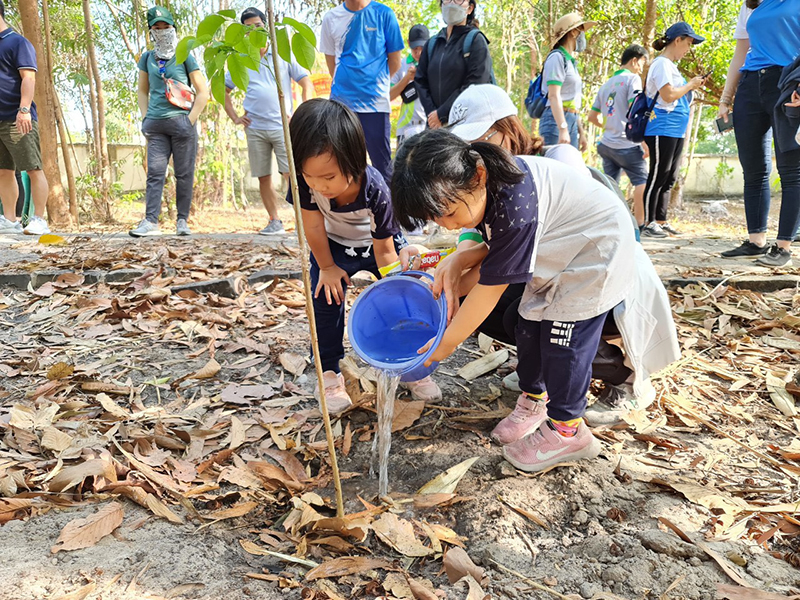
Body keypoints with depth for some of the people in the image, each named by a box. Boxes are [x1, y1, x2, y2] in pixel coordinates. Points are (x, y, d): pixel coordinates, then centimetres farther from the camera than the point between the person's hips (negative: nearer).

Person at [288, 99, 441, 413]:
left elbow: (384, 249, -26)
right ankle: (329, 374, 4)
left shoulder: (376, 191, -38)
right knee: (326, 302, -10)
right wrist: (327, 267, -8)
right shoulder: (306, 180, -33)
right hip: (333, 245, 2)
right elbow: (313, 225, -17)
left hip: (379, 243, -1)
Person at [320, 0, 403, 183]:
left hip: (375, 103, -2)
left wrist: (377, 83, 10)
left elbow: (394, 62, 5)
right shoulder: (331, 18, 8)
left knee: (382, 164, -1)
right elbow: (332, 63, 15)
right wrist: (344, 85, 12)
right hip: (341, 102, 3)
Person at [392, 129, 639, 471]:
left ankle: (566, 430, 9)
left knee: (563, 336, -8)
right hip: (558, 252, 9)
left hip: (595, 248, -9)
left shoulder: (514, 207, -38)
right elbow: (495, 246, -1)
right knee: (529, 326, 9)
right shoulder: (484, 188, -13)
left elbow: (490, 288, -30)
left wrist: (447, 343, -19)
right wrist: (457, 262, -22)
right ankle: (535, 398, 30)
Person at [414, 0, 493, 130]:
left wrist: (442, 114, -13)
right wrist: (432, 112, -6)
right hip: (435, 124, 4)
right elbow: (421, 81, 11)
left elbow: (475, 85, -10)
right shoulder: (432, 43, 17)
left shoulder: (476, 40, 2)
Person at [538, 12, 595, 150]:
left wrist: (581, 133, 21)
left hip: (571, 121, 9)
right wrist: (563, 129, -24)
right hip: (556, 120, -9)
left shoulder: (571, 61, 21)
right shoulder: (557, 57, -4)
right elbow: (554, 96, -15)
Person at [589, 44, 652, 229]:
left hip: (607, 144, 7)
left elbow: (592, 116, 21)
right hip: (628, 144, -7)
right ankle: (640, 224, -5)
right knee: (642, 181, -1)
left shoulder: (606, 84, 18)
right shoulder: (632, 78, -4)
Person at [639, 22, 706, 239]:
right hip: (662, 130, -10)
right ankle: (648, 223, -4)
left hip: (676, 131, 10)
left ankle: (661, 221, 14)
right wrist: (690, 85, -6)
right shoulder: (662, 64, -9)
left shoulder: (670, 65, 21)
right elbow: (668, 95, -18)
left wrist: (692, 86, 13)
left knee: (669, 179, 10)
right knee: (658, 177, -8)